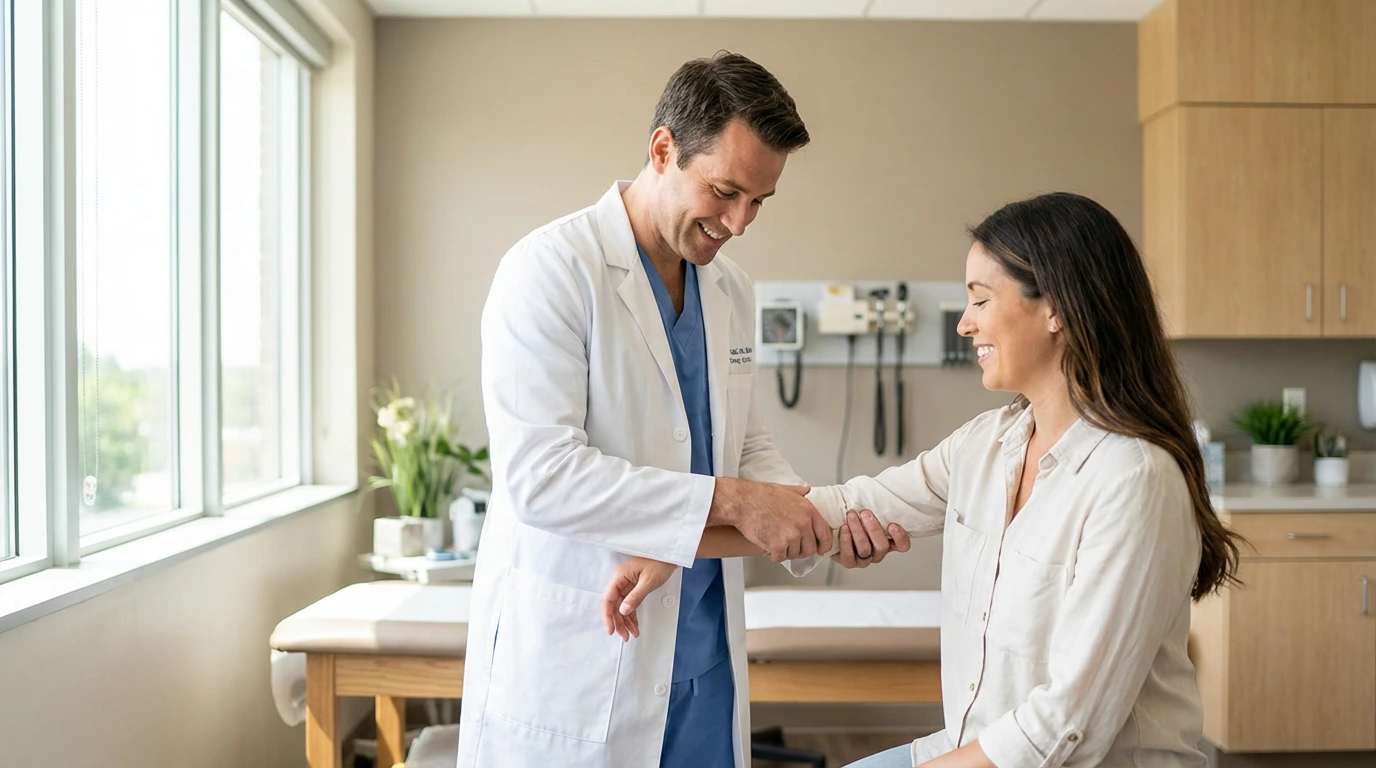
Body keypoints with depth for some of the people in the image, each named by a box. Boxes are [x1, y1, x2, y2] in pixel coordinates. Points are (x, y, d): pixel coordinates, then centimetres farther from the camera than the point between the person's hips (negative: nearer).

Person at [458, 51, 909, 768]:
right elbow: (538, 473, -23)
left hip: (704, 649, 7)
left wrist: (821, 518, -3)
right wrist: (725, 501, -24)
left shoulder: (732, 290, 9)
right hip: (575, 656, -6)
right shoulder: (551, 268, -14)